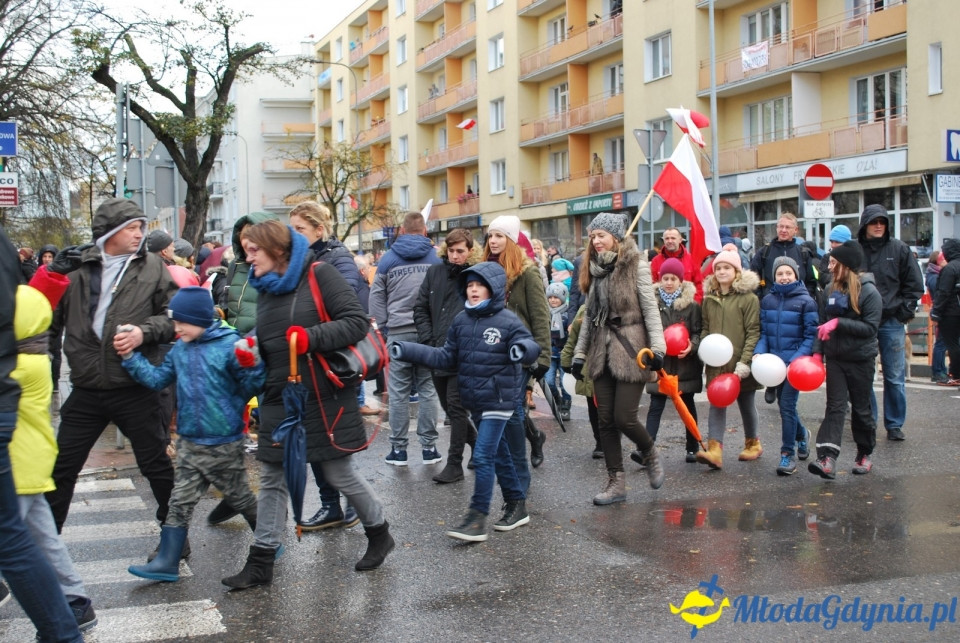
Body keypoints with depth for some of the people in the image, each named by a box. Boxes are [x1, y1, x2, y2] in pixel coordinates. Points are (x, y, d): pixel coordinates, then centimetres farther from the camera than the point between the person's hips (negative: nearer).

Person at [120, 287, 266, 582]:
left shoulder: (229, 346, -16)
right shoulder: (180, 350, 4)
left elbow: (251, 390, -12)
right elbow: (157, 378, 9)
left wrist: (251, 366, -30)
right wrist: (130, 358, 1)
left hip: (224, 444, -5)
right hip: (189, 442, 6)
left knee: (241, 498, 11)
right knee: (180, 502, 6)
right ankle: (167, 563, 11)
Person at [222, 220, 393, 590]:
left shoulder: (318, 275, -10)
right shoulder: (265, 288, 13)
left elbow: (357, 322, -17)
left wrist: (311, 337, -27)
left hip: (324, 397, -7)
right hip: (280, 399, 7)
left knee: (340, 474, 6)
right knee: (272, 480, 7)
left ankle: (379, 533, 29)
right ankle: (261, 561, 15)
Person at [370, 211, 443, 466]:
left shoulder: (388, 258, 3)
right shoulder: (436, 257, 4)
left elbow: (376, 296, 3)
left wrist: (385, 324, 8)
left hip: (398, 333, -1)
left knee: (398, 392, 4)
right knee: (427, 389, 7)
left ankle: (398, 448, 8)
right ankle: (429, 446, 9)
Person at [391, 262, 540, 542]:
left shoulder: (508, 321, -12)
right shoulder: (461, 320, 5)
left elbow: (530, 347, -18)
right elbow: (446, 358, 9)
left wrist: (524, 349, -43)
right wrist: (405, 350, 3)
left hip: (499, 400, -6)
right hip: (476, 400, 6)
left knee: (483, 457, -9)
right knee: (499, 454, 16)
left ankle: (477, 519, -2)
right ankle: (517, 505, 30)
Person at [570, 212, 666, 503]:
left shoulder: (636, 266, -4)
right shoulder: (596, 269, 13)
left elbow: (650, 309, -9)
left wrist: (657, 347, -18)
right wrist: (579, 353, 13)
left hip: (630, 351, -6)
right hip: (602, 353, 6)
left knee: (625, 418, -9)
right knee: (606, 420, 4)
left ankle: (650, 455, 22)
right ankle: (615, 482, 12)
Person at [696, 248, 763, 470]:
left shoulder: (748, 298, -6)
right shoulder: (709, 299, 9)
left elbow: (753, 332, -10)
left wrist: (745, 362, -17)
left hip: (740, 364, -3)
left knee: (746, 404, 12)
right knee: (717, 404, -6)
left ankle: (752, 443, 32)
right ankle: (714, 450, -15)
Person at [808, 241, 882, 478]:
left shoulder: (869, 292, -10)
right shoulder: (831, 289, 6)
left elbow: (870, 327, -17)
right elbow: (823, 323, 9)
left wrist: (839, 323, -23)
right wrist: (817, 351, 0)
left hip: (861, 359, -4)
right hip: (835, 358, 4)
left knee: (860, 408, 9)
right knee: (835, 406, -6)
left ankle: (865, 454, 26)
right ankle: (828, 459, -17)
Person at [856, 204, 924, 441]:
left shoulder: (899, 249, 2)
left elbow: (914, 284, 6)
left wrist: (904, 311, -1)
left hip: (892, 322, 0)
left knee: (895, 377, 3)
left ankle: (894, 425, 13)